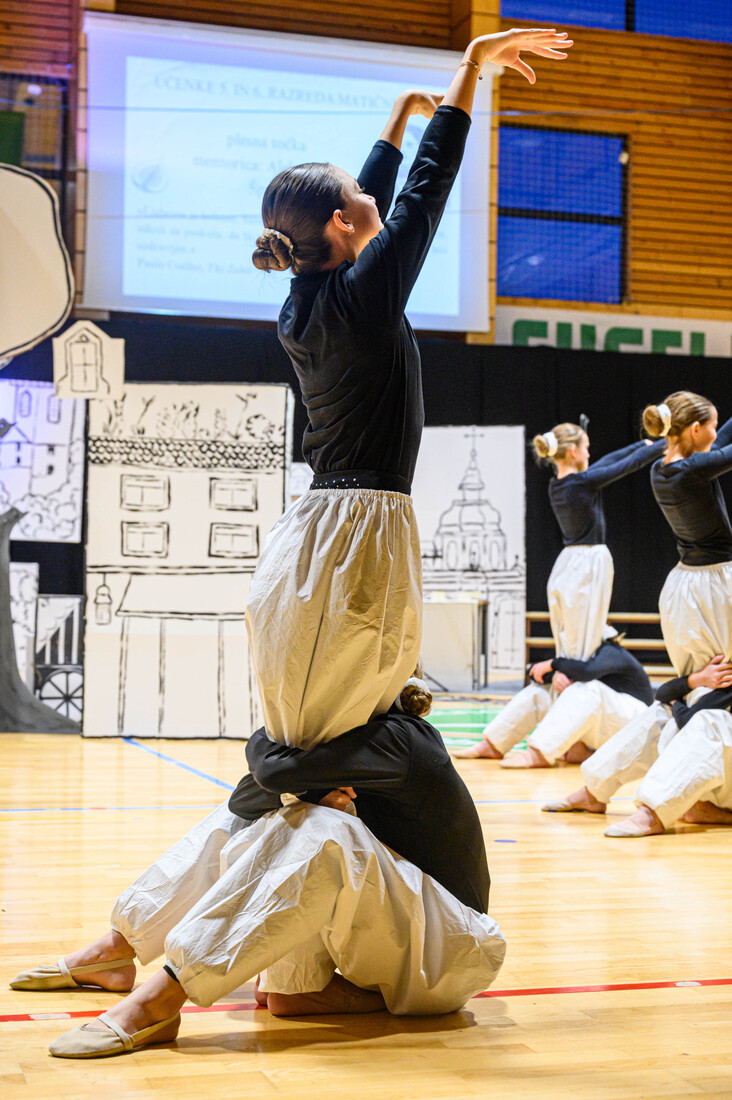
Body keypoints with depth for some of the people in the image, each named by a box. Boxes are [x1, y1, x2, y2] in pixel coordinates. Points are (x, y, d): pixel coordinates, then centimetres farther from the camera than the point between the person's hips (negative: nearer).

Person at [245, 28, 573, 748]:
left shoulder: (299, 308, 11)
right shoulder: (362, 295, -10)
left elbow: (372, 198, 26)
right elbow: (428, 184, -2)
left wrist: (404, 110, 37)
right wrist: (473, 62, 7)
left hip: (308, 528, 9)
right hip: (364, 526, -9)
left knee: (302, 728, 10)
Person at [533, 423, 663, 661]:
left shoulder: (557, 485, 8)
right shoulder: (585, 482, -15)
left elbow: (607, 462, 18)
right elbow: (632, 463, -7)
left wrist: (645, 443, 28)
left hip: (565, 565, 8)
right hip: (589, 564, -8)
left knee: (566, 649, 8)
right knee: (583, 648, -8)